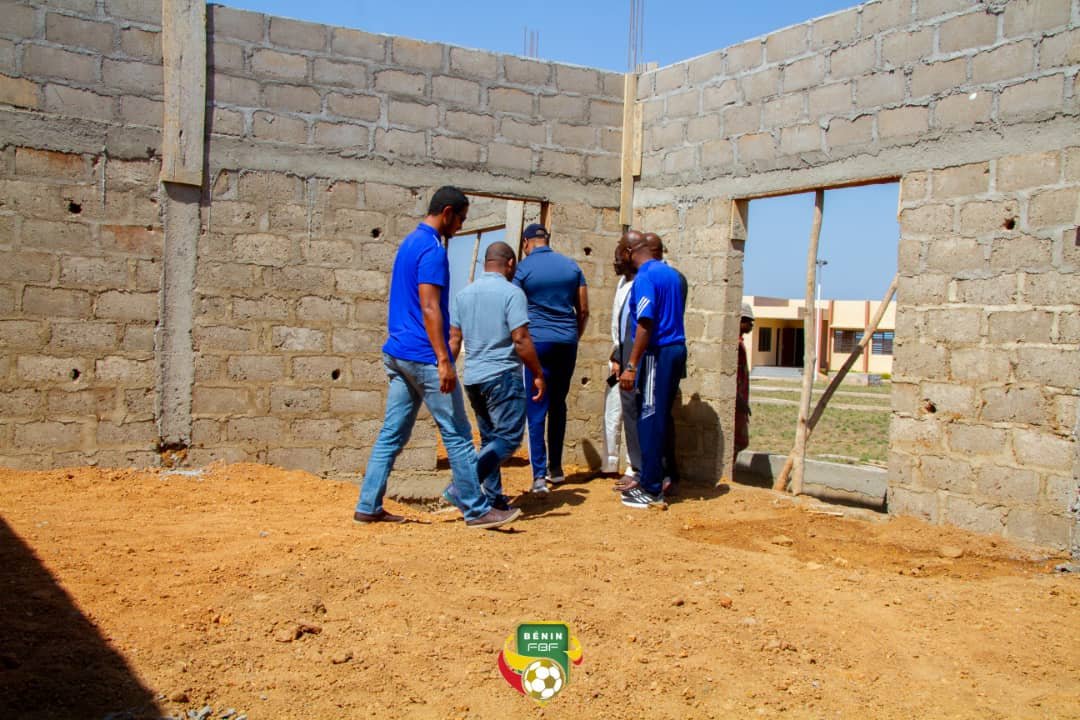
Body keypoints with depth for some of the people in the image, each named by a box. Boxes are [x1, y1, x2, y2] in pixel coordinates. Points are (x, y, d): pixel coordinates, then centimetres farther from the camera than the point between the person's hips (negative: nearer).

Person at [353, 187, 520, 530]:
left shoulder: (410, 242, 17)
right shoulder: (433, 249, -14)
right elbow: (429, 308, -21)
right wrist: (444, 361, -24)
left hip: (397, 354, 10)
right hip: (424, 357, -10)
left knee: (392, 434, 11)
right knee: (457, 435, -2)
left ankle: (368, 507, 13)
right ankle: (476, 510, 5)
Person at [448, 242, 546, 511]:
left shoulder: (463, 295, 10)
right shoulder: (511, 292, -9)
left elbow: (453, 340, 9)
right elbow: (520, 339, -14)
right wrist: (538, 374, -7)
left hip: (473, 378, 7)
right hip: (503, 376, -7)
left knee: (489, 439, 16)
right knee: (508, 438, -4)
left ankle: (494, 498, 16)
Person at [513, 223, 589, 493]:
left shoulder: (523, 268, -3)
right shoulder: (571, 266, 8)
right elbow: (583, 310, 9)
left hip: (537, 341, -4)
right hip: (567, 342, 4)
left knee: (537, 408, -2)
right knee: (558, 405, 16)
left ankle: (540, 475, -9)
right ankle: (555, 468, 21)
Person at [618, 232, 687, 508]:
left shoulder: (645, 277, -12)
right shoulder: (672, 274, 14)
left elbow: (645, 323, -20)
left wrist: (632, 366, -19)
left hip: (657, 353, -8)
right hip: (676, 349, 9)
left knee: (650, 420, -4)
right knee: (660, 418, 15)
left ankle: (652, 491, 0)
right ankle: (654, 479, 24)